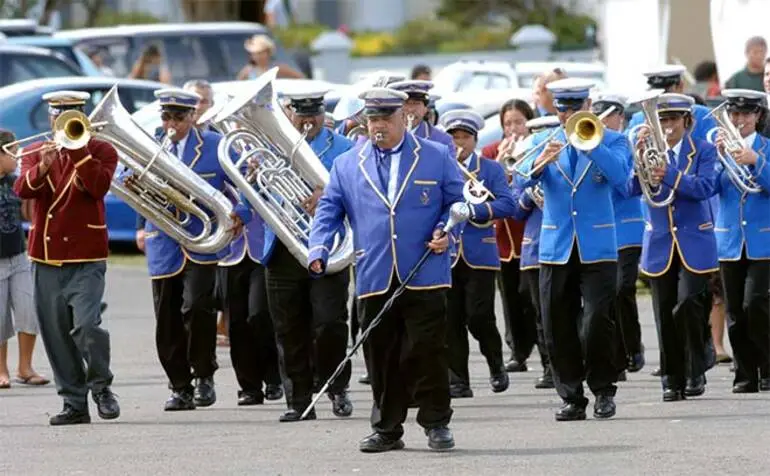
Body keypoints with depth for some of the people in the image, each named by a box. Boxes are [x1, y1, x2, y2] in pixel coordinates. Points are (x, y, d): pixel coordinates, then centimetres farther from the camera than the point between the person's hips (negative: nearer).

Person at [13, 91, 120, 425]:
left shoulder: (101, 151, 4)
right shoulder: (37, 152, 12)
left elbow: (99, 186, -15)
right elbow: (22, 189, -5)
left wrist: (76, 149, -17)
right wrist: (42, 167, -23)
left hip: (86, 258, -4)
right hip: (46, 257, 4)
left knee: (86, 325, -19)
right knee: (56, 335, 3)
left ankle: (101, 385, 3)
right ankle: (74, 403, 11)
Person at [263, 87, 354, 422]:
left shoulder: (343, 149, 6)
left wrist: (327, 196, -23)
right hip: (283, 253, 3)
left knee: (329, 324, -10)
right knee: (290, 332, 3)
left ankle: (337, 388, 10)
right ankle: (299, 401, 9)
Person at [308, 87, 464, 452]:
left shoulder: (437, 158, 8)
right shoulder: (347, 165, 12)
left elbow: (457, 201, 11)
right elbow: (329, 211, 8)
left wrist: (445, 231, -8)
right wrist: (318, 251, -8)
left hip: (423, 278, -2)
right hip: (374, 280, 2)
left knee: (428, 351, -4)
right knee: (381, 356, 4)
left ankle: (436, 423, 6)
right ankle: (387, 429, 12)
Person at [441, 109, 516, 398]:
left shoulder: (491, 169, 7)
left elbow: (507, 205, -5)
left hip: (480, 255, -2)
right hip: (446, 254, 2)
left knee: (479, 317, -8)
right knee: (451, 321, 0)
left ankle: (496, 366, 16)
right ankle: (458, 382, 4)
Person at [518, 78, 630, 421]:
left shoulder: (612, 141, 5)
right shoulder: (542, 142, 10)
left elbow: (620, 176, -14)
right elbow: (523, 182, -5)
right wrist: (540, 163, -27)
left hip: (597, 247, -2)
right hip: (556, 248, 2)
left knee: (597, 322, -10)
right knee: (557, 328, 0)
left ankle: (604, 390, 7)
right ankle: (572, 397, 8)